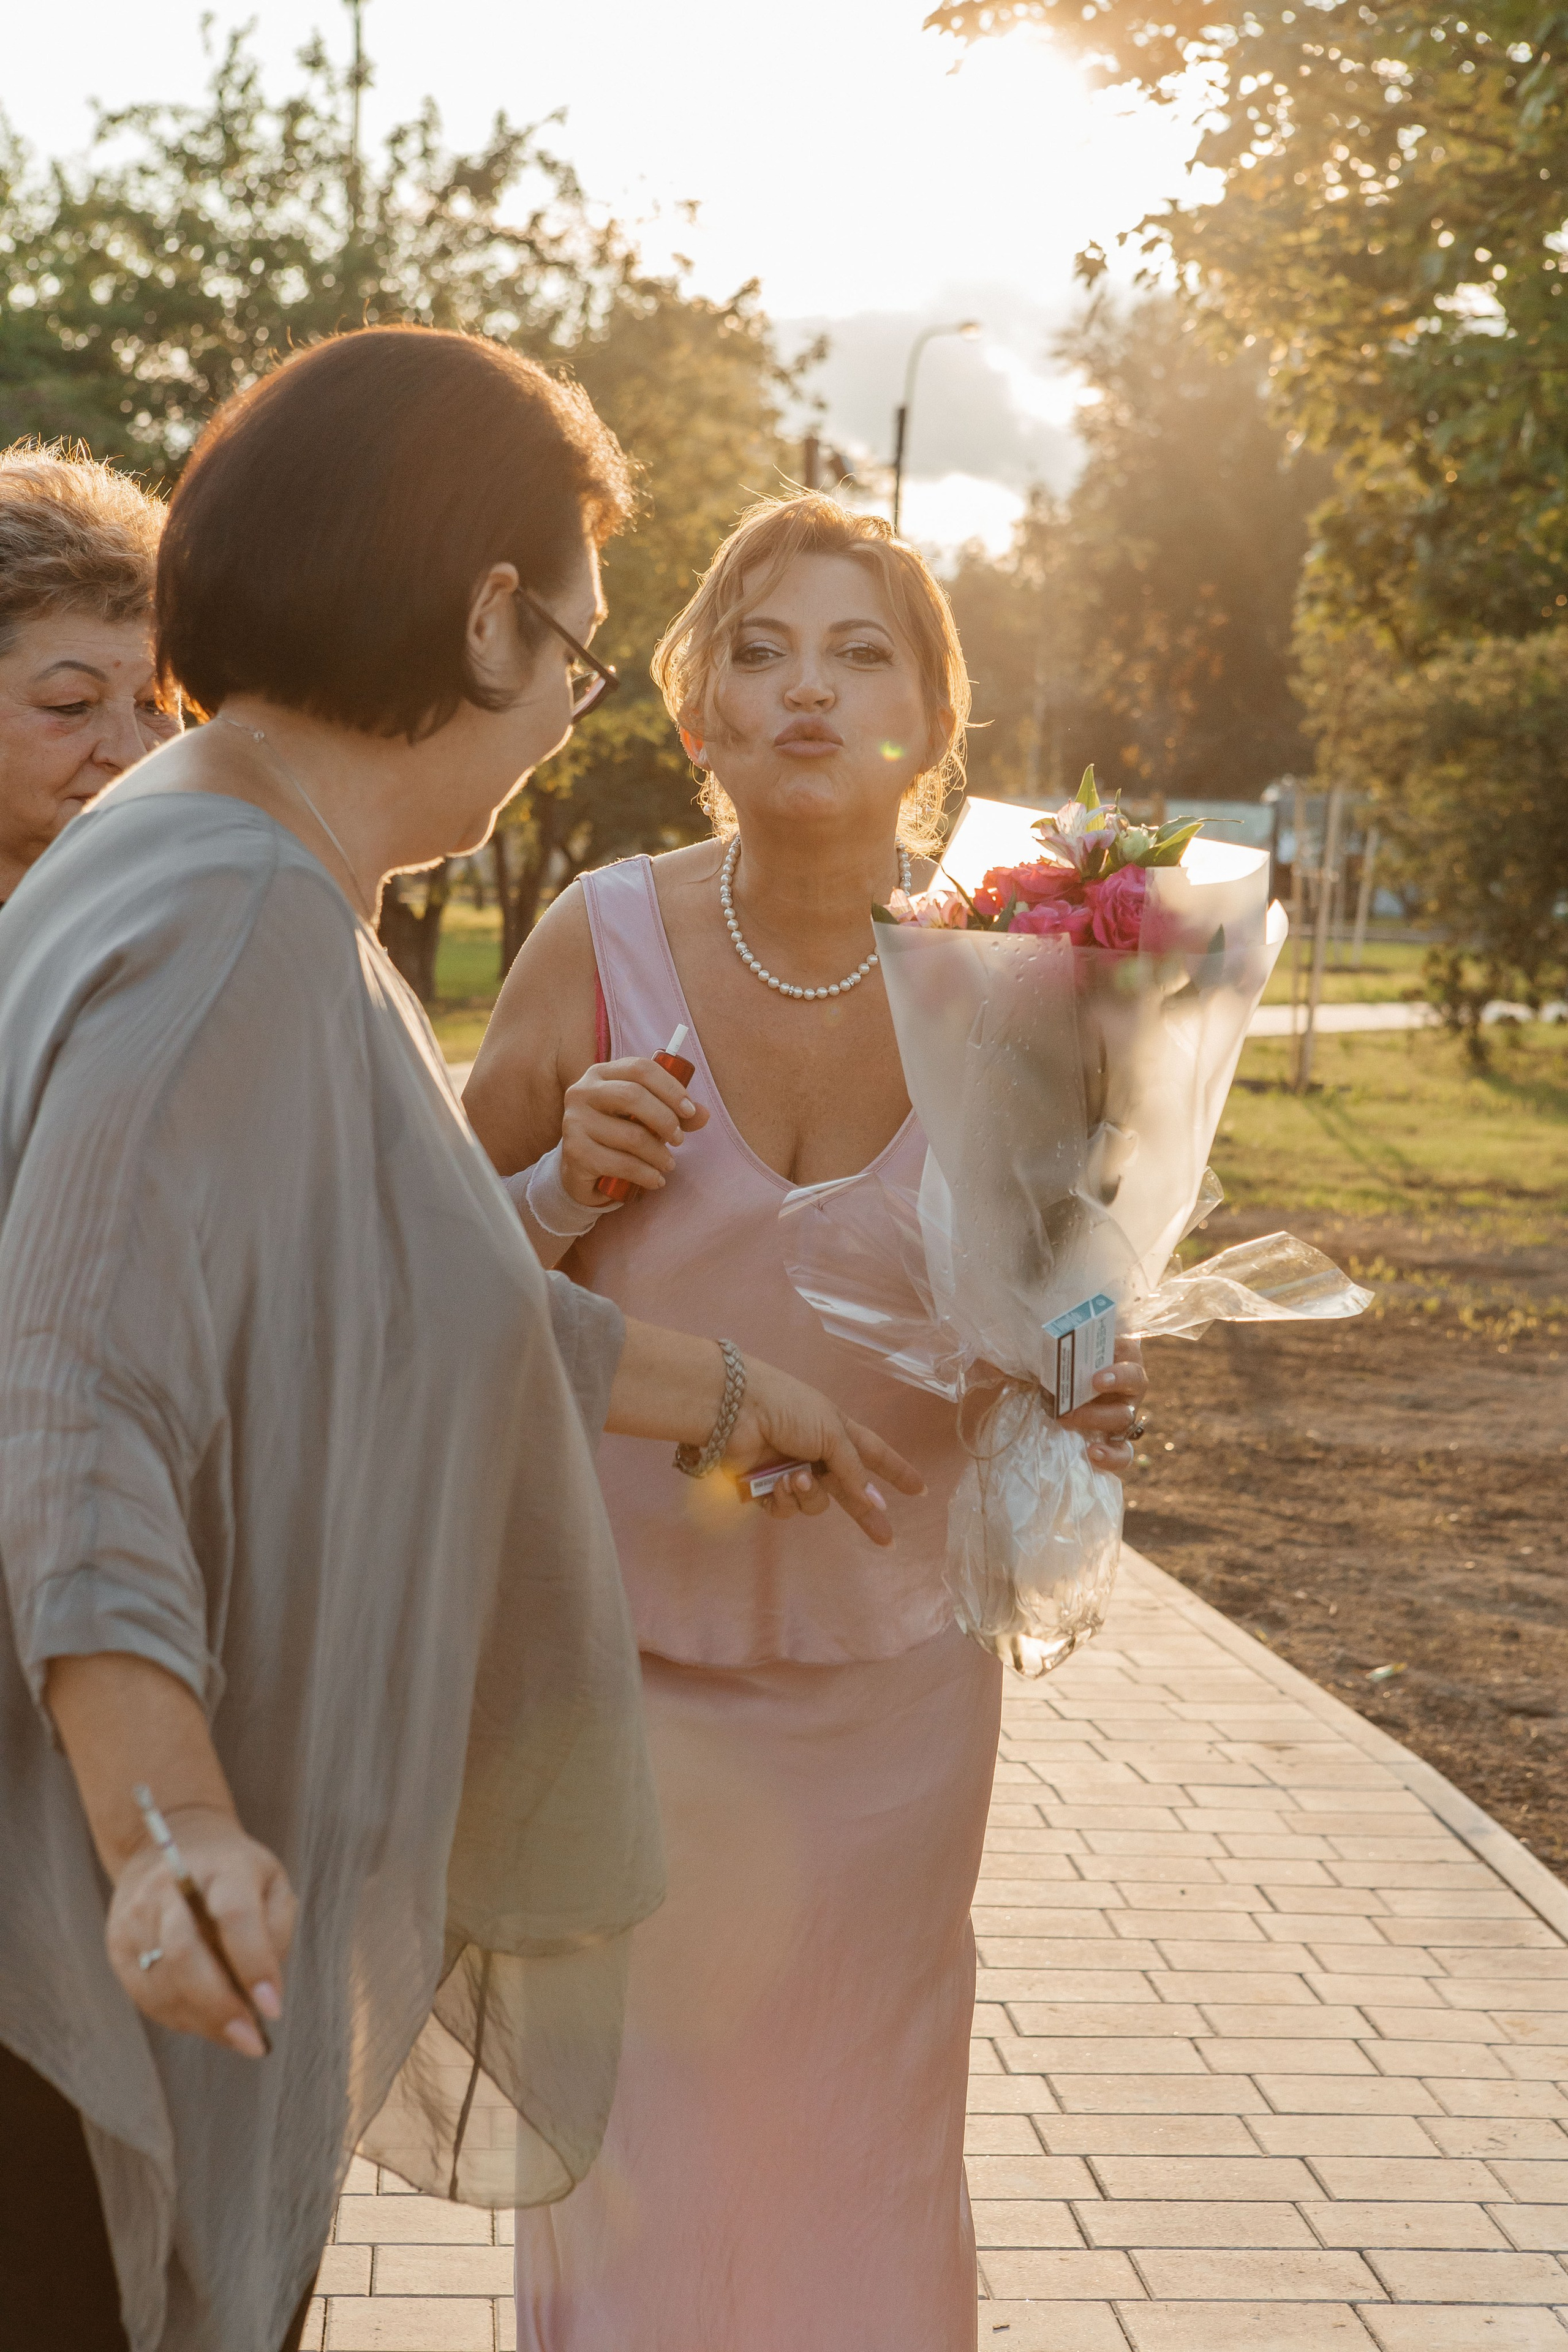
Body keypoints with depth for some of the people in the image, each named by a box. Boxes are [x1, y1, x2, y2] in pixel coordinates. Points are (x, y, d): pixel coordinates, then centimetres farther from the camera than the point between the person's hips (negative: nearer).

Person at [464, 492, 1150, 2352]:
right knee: (635, 2127, 9)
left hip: (892, 1672, 2)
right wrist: (571, 1182, -20)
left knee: (863, 2134, 15)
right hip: (630, 1656, -1)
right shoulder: (602, 943, -11)